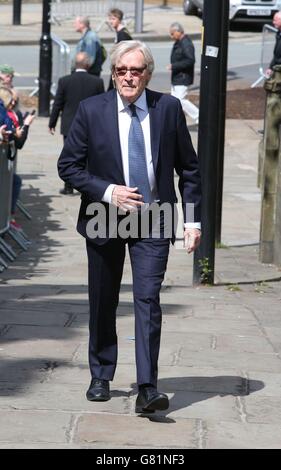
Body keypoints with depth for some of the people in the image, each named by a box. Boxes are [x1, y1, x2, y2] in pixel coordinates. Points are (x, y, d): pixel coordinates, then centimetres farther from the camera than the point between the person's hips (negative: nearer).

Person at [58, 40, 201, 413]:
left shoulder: (169, 108, -2)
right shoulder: (91, 110, -4)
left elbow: (188, 168, 5)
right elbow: (68, 165, -1)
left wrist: (193, 219, 0)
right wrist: (107, 192, -14)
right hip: (105, 220, 1)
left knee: (148, 299, -14)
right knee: (102, 303, 12)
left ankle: (147, 389, -16)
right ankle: (101, 378, 29)